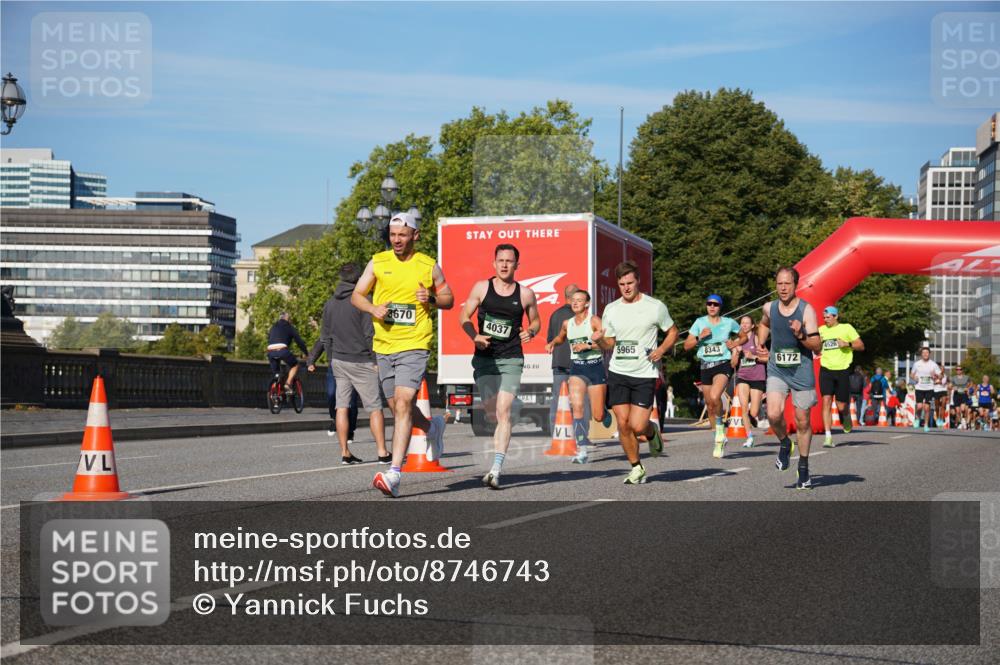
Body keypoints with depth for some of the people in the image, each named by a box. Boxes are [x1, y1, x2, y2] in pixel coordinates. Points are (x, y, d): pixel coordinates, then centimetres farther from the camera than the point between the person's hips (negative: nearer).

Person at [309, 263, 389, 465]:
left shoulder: (330, 304, 10)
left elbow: (326, 337, 14)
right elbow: (370, 334, -14)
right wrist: (376, 360, -7)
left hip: (338, 361, 6)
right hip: (361, 361, -6)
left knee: (342, 407, 6)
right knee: (375, 407, -1)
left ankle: (345, 452, 4)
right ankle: (382, 452, -4)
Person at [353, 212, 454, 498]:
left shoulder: (429, 266, 2)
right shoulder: (378, 262, 7)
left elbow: (449, 299, 12)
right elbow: (356, 295, 9)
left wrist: (431, 299, -10)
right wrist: (373, 308, -11)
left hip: (415, 345, -4)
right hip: (384, 345, 4)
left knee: (403, 403, -18)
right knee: (397, 407, 14)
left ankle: (394, 472, -22)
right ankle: (433, 427, 47)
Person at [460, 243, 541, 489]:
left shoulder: (525, 294, 3)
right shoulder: (481, 288, 3)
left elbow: (535, 321, 17)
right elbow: (464, 317, 7)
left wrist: (530, 332, -6)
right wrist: (474, 336, -12)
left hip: (511, 360, -2)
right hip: (484, 358, 2)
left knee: (503, 413, -12)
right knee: (490, 407, 2)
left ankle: (496, 470, -16)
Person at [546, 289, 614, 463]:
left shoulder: (594, 321, -7)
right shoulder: (567, 323, 10)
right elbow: (561, 337, 33)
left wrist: (587, 345, -23)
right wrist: (552, 343, 12)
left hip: (595, 366, -4)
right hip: (577, 369, 4)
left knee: (598, 416, 0)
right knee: (577, 407, -17)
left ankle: (606, 414, 40)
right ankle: (582, 451, -17)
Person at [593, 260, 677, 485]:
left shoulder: (655, 307, -3)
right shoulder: (611, 309, 6)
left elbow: (672, 332, 10)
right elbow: (609, 344, 13)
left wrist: (661, 350, -8)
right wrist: (599, 340, -9)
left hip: (644, 375, -3)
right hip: (618, 373, 3)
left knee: (637, 426, -10)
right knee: (623, 424, -1)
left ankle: (652, 432, 26)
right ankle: (636, 467, 17)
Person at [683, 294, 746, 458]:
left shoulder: (729, 323, 1)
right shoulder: (700, 322, 4)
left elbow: (744, 337, 17)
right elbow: (686, 346, 3)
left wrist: (735, 344, -2)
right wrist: (700, 337, -12)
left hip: (723, 365, -4)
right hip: (705, 366, 4)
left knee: (714, 396, -30)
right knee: (709, 405, 8)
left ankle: (720, 428, -7)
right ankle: (720, 440, 24)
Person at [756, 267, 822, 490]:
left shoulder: (806, 310, -10)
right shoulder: (769, 308, 1)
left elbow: (817, 347, -13)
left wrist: (800, 335, -29)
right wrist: (760, 344, 13)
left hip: (801, 372, -2)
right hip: (777, 371, 2)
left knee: (802, 421, 6)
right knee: (774, 414, -20)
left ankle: (803, 469, 23)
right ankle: (784, 444, 12)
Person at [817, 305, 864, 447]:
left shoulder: (846, 328, 1)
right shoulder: (821, 330, 10)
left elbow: (861, 346, 2)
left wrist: (848, 344, -16)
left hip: (842, 370, -2)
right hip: (826, 370, 2)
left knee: (841, 406, 0)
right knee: (826, 401, -13)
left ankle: (846, 416, 39)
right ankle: (828, 437, -13)